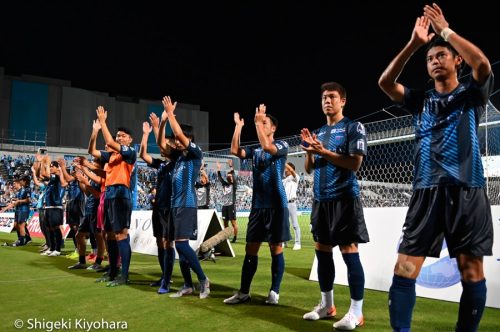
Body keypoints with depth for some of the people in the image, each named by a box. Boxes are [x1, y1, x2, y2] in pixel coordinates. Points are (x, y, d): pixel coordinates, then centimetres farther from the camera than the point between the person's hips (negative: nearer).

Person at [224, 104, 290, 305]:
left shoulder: (282, 145, -1)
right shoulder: (254, 150, 14)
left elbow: (267, 146, -22)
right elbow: (235, 150, -2)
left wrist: (258, 121, -14)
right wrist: (238, 125, 0)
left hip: (276, 205, -5)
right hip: (257, 206, 5)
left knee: (276, 248, 1)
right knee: (250, 249, 6)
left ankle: (274, 292, 11)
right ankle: (243, 292, 13)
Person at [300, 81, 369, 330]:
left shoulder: (353, 127, -1)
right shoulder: (318, 132, 17)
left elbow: (355, 163, -12)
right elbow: (309, 169, 16)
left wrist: (324, 152, -16)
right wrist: (309, 150, -2)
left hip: (344, 199, -7)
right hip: (321, 200, 7)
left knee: (349, 252, -6)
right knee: (322, 251, 9)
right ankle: (326, 305, 22)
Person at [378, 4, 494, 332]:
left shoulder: (471, 93, 11)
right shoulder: (421, 100, 18)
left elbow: (483, 64, -10)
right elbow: (386, 82, 3)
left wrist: (446, 30, -4)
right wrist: (414, 44, -2)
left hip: (467, 190, -1)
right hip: (427, 191, 2)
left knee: (472, 271, 2)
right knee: (404, 268, -6)